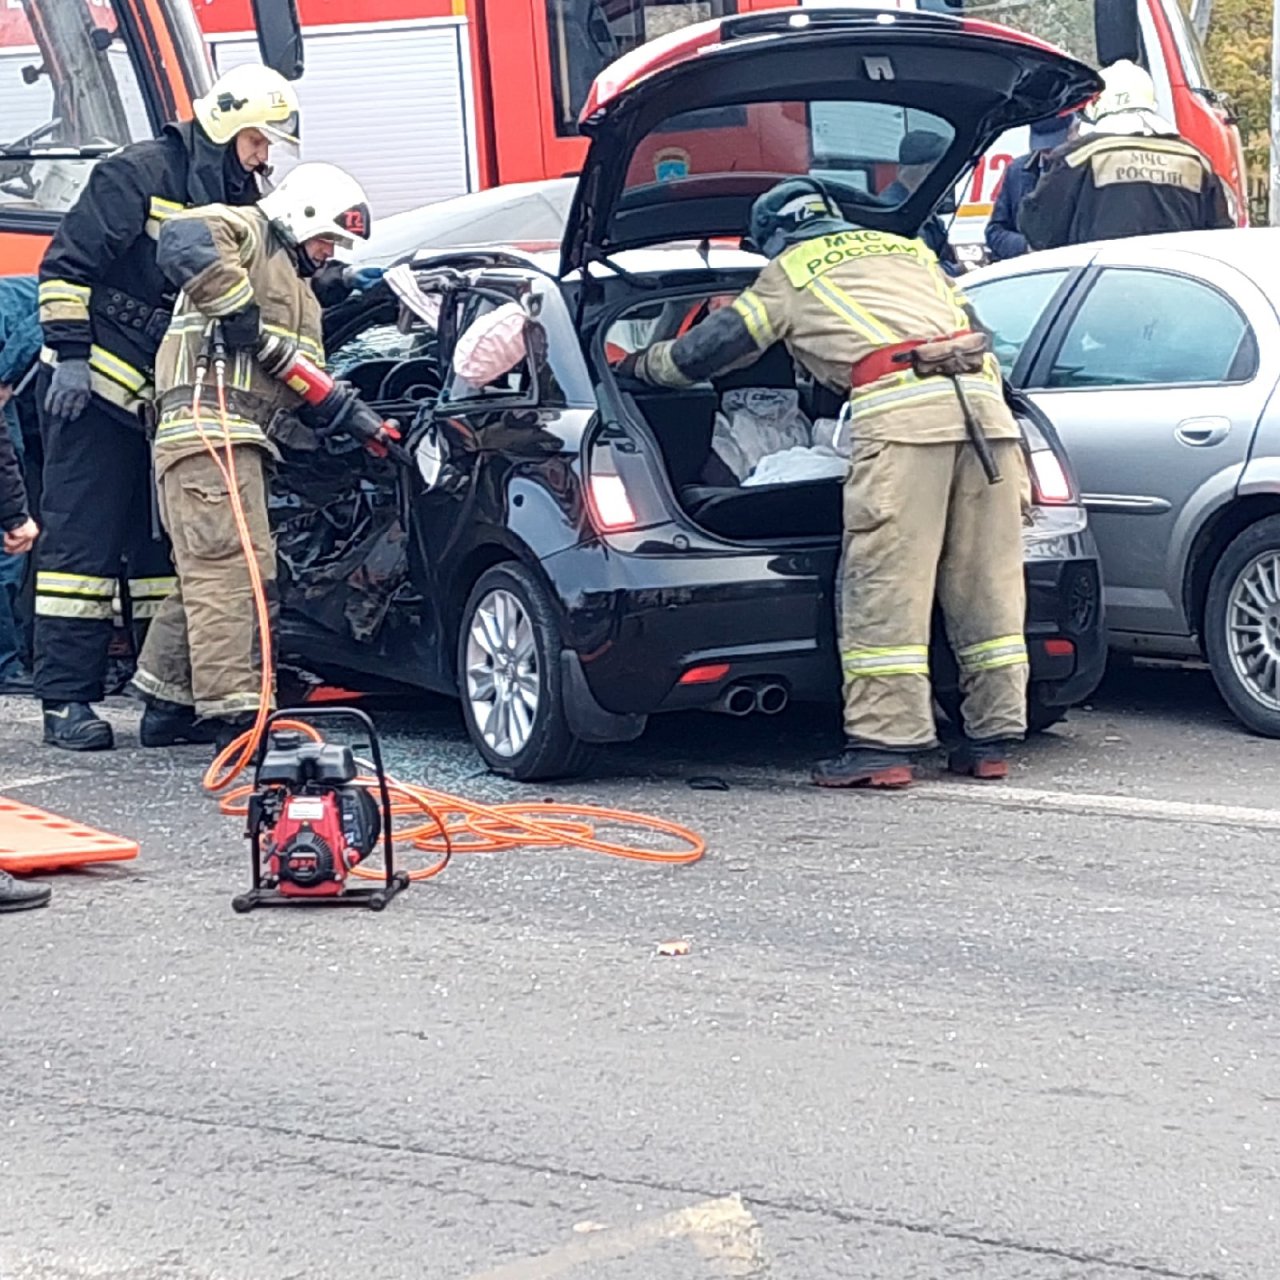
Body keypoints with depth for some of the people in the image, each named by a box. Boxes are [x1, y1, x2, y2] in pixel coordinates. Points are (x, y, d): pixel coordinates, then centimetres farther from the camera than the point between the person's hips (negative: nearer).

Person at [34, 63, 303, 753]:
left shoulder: (240, 202, 15)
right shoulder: (141, 173, -10)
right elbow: (67, 262, -13)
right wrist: (69, 353, -17)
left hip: (172, 403, 8)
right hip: (95, 387, -8)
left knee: (167, 544, 9)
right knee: (82, 541, -6)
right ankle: (66, 700, -5)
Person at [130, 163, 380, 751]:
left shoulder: (300, 294, 32)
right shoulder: (247, 231, 3)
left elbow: (307, 388, 27)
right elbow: (182, 241, -20)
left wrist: (350, 412, 9)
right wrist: (238, 308, -18)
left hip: (240, 436, 11)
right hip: (208, 422, -11)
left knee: (206, 573, 13)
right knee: (231, 566, -16)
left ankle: (168, 703, 21)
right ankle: (234, 712, -20)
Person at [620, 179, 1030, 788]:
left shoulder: (790, 271, 20)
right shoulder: (908, 249, 34)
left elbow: (711, 348, 25)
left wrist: (641, 364, 41)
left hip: (900, 409, -6)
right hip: (982, 396, 6)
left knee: (884, 585, -4)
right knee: (988, 580, 8)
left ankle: (885, 743, -7)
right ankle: (991, 738, 12)